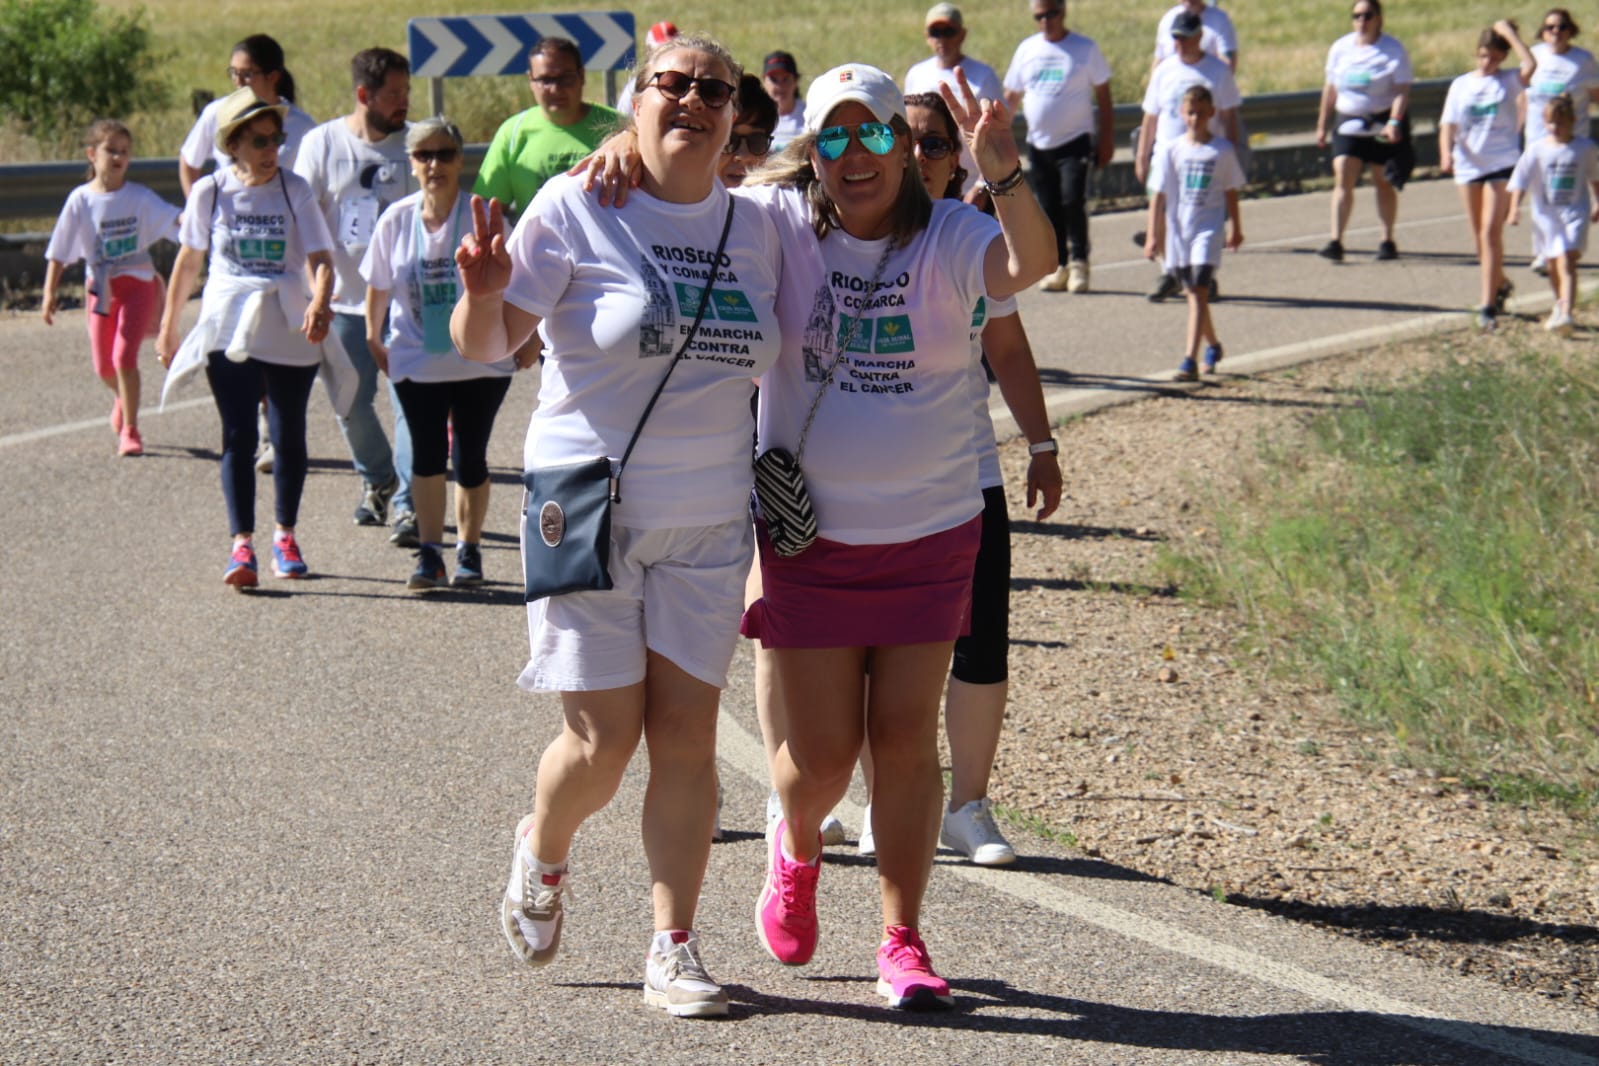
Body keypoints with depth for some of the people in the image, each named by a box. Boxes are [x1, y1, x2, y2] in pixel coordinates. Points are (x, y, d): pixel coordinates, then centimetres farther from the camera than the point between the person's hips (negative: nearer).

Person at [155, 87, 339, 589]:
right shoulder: (210, 192, 0)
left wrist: (320, 301, -30)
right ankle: (242, 543, -12)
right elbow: (189, 262, 12)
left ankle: (285, 536, 24)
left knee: (288, 435, 8)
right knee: (239, 437, -9)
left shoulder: (295, 190, -2)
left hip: (290, 332, 1)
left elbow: (320, 259, -9)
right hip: (227, 329, -1)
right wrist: (168, 326, 16)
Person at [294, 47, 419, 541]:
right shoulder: (322, 143, 1)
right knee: (352, 405, 10)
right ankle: (376, 479, 33)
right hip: (346, 297, 2)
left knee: (409, 399, -10)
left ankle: (408, 502, -8)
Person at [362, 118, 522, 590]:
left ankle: (469, 551, 19)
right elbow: (378, 285, 11)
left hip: (482, 360, -1)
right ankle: (430, 552, 4)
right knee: (427, 453, -5)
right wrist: (373, 337, 17)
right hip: (416, 359, 1)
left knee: (470, 458, 3)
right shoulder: (396, 220, -2)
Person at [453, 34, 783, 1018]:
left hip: (708, 521, 4)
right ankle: (542, 856, 28)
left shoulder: (755, 228, 5)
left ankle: (675, 950, 8)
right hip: (589, 509, -3)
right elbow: (488, 344, -8)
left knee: (687, 736, 1)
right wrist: (483, 295, -29)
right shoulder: (577, 209, -7)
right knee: (604, 740, -4)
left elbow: (773, 359, 15)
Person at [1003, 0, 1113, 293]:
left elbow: (1103, 94, 2)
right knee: (1049, 209, 6)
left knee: (1072, 201, -16)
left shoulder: (1085, 48, -1)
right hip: (1039, 144, 4)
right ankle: (1058, 267, 15)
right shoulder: (1026, 50, 9)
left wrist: (1106, 137, -3)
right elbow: (1011, 96, 14)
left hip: (1075, 140, -4)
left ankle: (1078, 263, -5)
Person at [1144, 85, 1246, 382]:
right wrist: (1153, 235, -2)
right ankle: (1212, 346, 36)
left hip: (1209, 227, -3)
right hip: (1178, 229, 3)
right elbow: (1158, 195, 2)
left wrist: (1235, 228, 16)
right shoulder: (1171, 151, 0)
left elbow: (1231, 192, 9)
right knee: (1193, 293, 13)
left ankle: (1191, 359, -20)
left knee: (1198, 291, -14)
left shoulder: (1223, 151, -1)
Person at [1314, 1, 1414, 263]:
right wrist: (1322, 125, 14)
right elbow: (1330, 89, 14)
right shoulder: (1340, 48, 7)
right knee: (1342, 179, -10)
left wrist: (1394, 121, -27)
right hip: (1348, 123, 3)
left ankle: (1388, 241, 17)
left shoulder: (1392, 50, -6)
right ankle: (1336, 241, -14)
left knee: (1383, 183, 5)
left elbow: (1402, 90, -13)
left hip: (1383, 124, -3)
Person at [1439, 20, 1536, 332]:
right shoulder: (1461, 85, 7)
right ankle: (1500, 285, 38)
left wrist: (1510, 33, -14)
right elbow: (1449, 123, 1)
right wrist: (1446, 152, -16)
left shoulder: (1509, 81, -1)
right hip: (1468, 166, 4)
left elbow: (1530, 66, -22)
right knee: (1479, 236, 14)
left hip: (1502, 165, -4)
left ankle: (1488, 306, -15)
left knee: (1491, 232, -13)